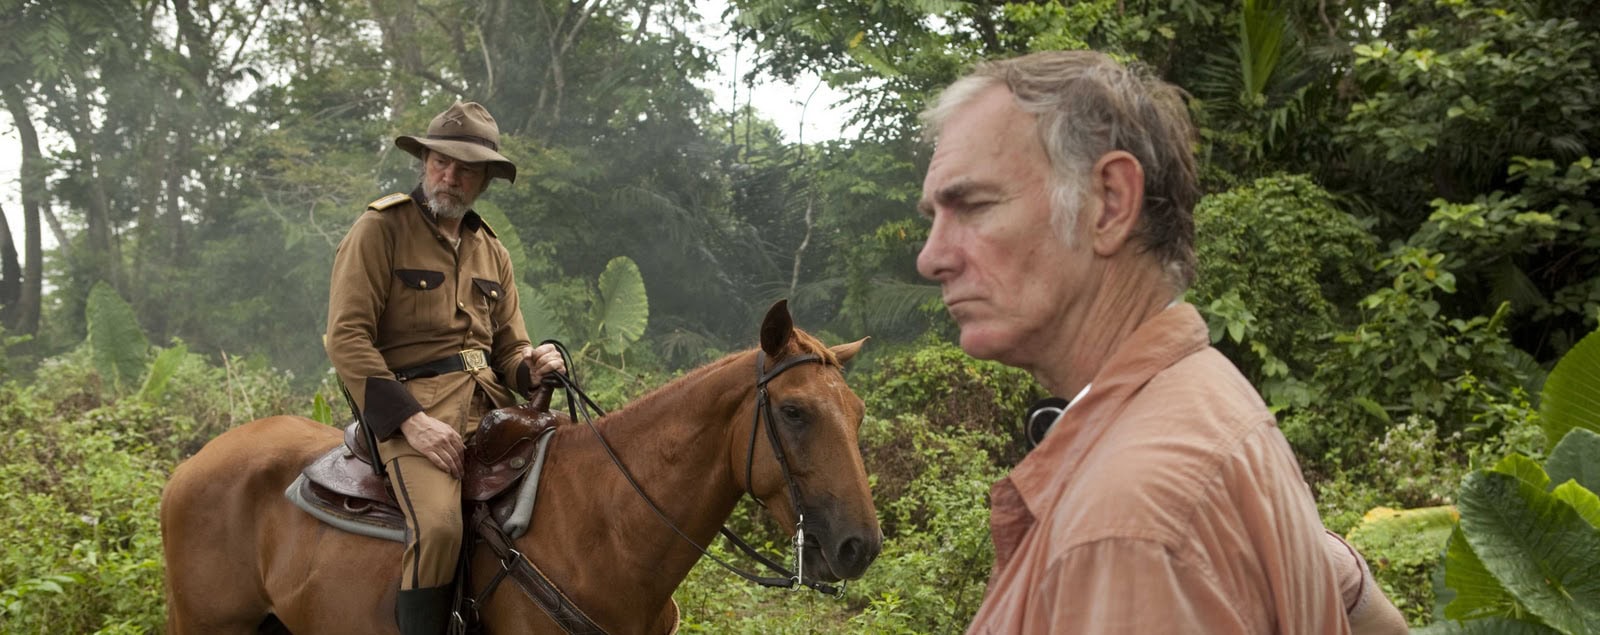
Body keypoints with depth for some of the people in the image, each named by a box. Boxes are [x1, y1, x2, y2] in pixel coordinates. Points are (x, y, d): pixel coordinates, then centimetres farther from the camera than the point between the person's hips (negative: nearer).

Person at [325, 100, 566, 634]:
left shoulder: (491, 251, 21)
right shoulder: (380, 228, 1)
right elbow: (347, 338, -8)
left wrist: (531, 369, -2)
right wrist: (411, 419, -18)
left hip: (492, 405, 6)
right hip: (412, 404, -6)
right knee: (438, 526, -32)